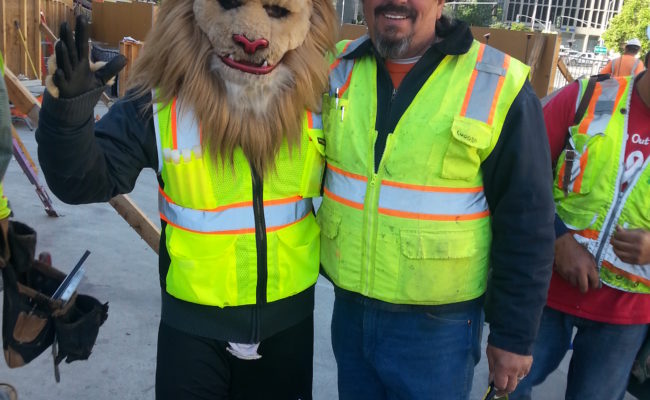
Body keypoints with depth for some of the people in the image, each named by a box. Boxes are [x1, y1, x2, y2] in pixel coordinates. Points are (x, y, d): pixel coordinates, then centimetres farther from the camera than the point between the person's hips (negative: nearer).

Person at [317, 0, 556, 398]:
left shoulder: (497, 85, -13)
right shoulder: (337, 69, -1)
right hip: (349, 307, 4)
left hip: (437, 324, -4)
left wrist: (514, 334, -6)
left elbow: (526, 223, -9)